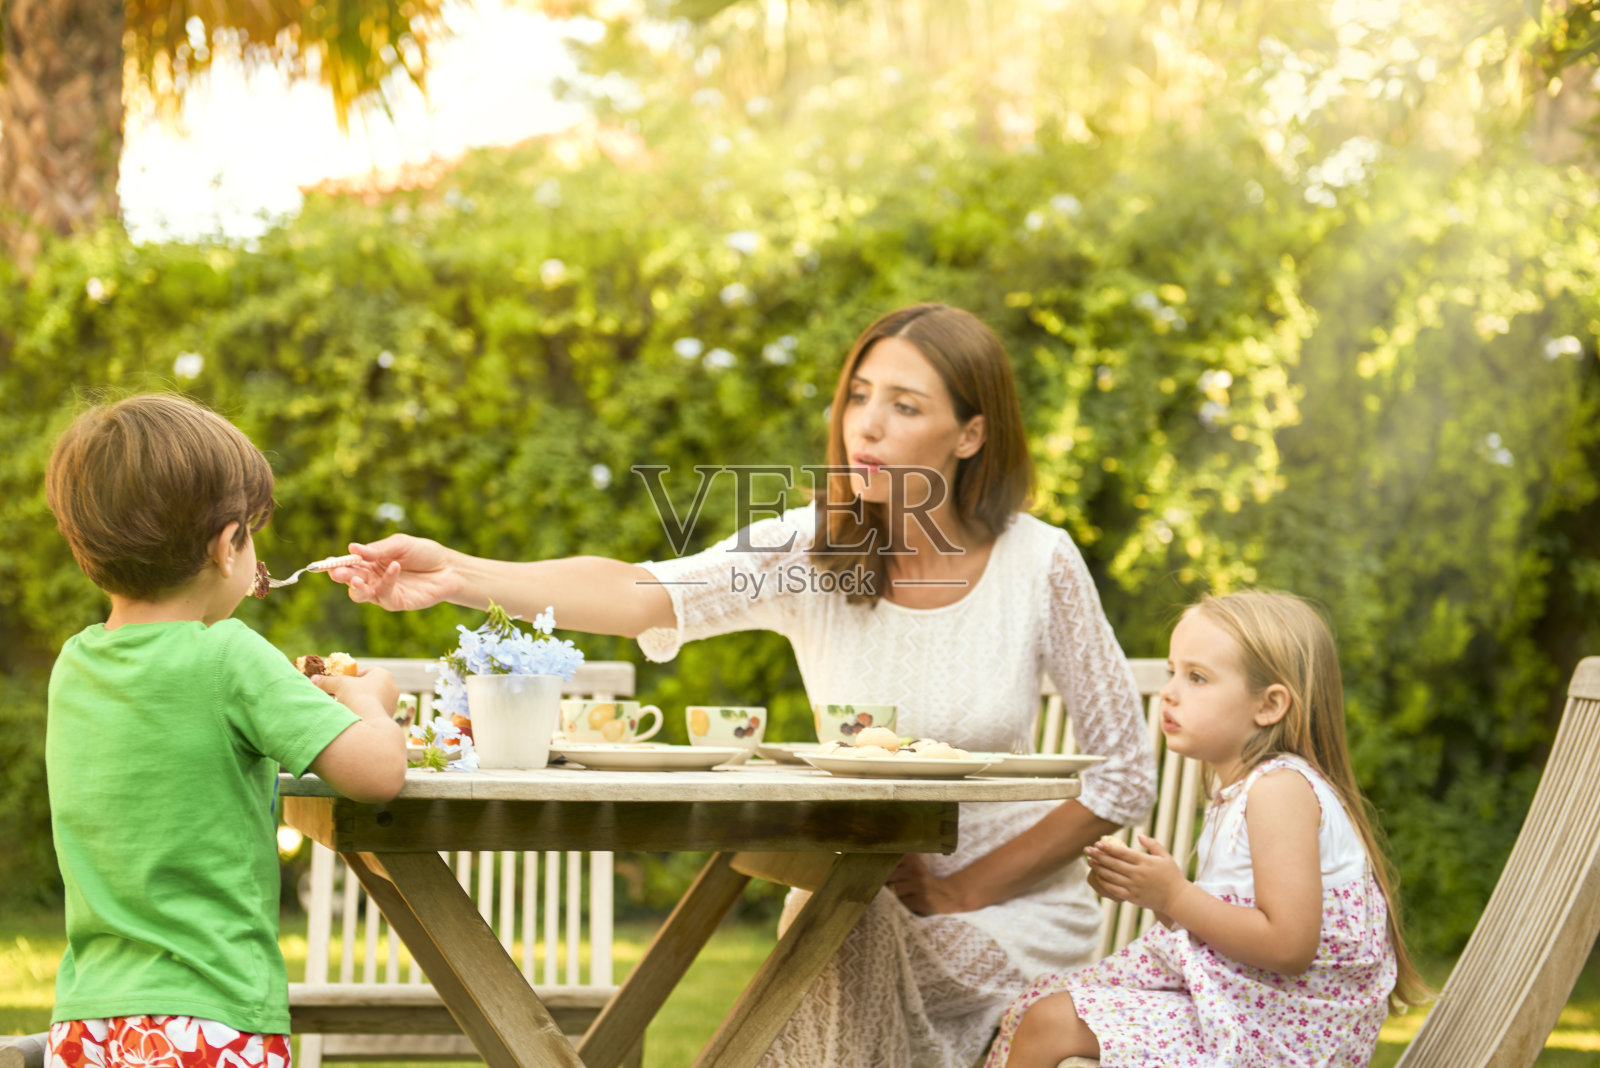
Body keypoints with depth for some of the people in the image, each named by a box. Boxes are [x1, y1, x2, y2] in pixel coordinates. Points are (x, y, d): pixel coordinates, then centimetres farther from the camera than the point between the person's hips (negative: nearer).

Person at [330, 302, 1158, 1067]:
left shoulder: (1038, 564, -13)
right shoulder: (807, 550, -10)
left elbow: (1125, 773, -7)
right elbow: (647, 596, -27)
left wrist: (964, 891, -12)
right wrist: (462, 577, -43)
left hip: (1011, 896, -1)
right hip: (856, 894, 2)